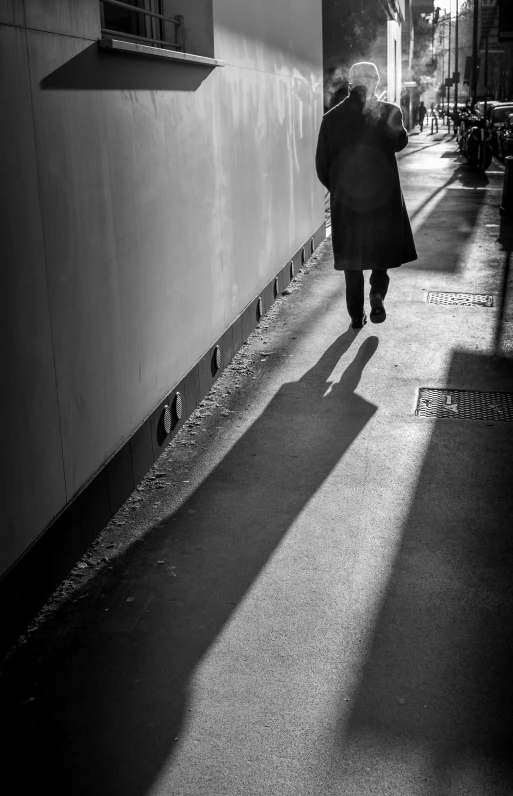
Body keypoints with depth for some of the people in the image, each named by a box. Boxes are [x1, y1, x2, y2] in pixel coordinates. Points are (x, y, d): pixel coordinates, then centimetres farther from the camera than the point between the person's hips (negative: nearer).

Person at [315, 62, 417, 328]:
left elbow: (322, 164, 1)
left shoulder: (332, 117, 0)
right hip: (383, 195, -1)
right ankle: (378, 292, -7)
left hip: (345, 198, 1)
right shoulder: (388, 112, -4)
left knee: (352, 258, 11)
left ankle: (356, 315, 13)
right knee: (382, 249, 17)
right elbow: (399, 142, -13)